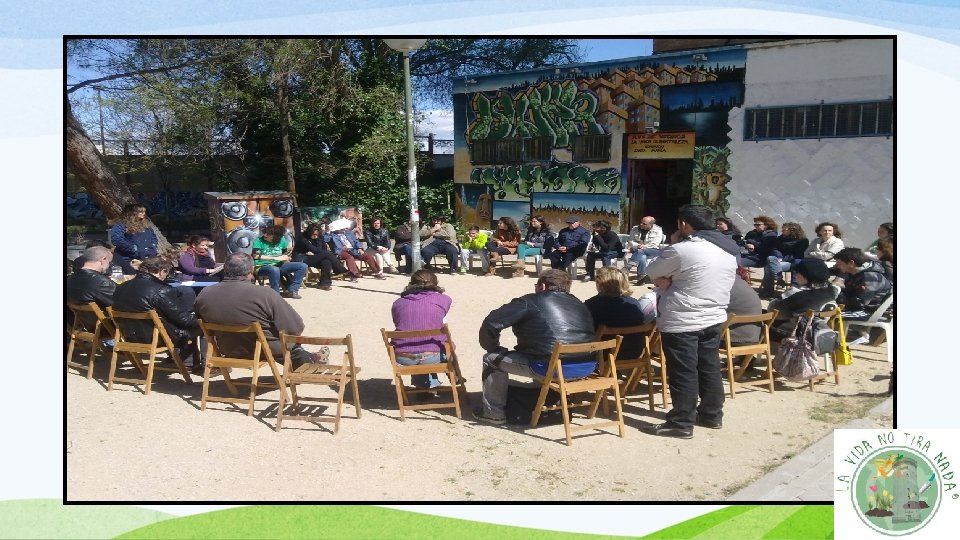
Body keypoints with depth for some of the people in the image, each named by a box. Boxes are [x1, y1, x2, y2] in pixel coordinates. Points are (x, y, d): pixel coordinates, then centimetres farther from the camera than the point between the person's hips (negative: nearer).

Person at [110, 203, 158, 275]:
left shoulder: (145, 225, 17)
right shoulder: (120, 225, -4)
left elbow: (153, 236, 28)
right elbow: (116, 240, -18)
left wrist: (152, 249, 7)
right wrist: (135, 250, -18)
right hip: (129, 260, -6)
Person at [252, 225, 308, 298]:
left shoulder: (282, 240, 5)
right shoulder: (259, 240, -7)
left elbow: (285, 255, 16)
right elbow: (256, 256, -21)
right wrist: (276, 258, -23)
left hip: (279, 265, 5)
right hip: (263, 266, -5)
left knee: (303, 266, -9)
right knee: (274, 270, -42)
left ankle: (292, 290, -7)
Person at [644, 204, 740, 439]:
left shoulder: (681, 250, -19)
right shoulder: (729, 249, 7)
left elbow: (652, 272, -9)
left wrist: (667, 280, 6)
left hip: (682, 321, -8)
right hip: (714, 317, 8)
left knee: (683, 373, 0)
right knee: (709, 367, 17)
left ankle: (682, 423, 7)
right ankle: (712, 414, 28)